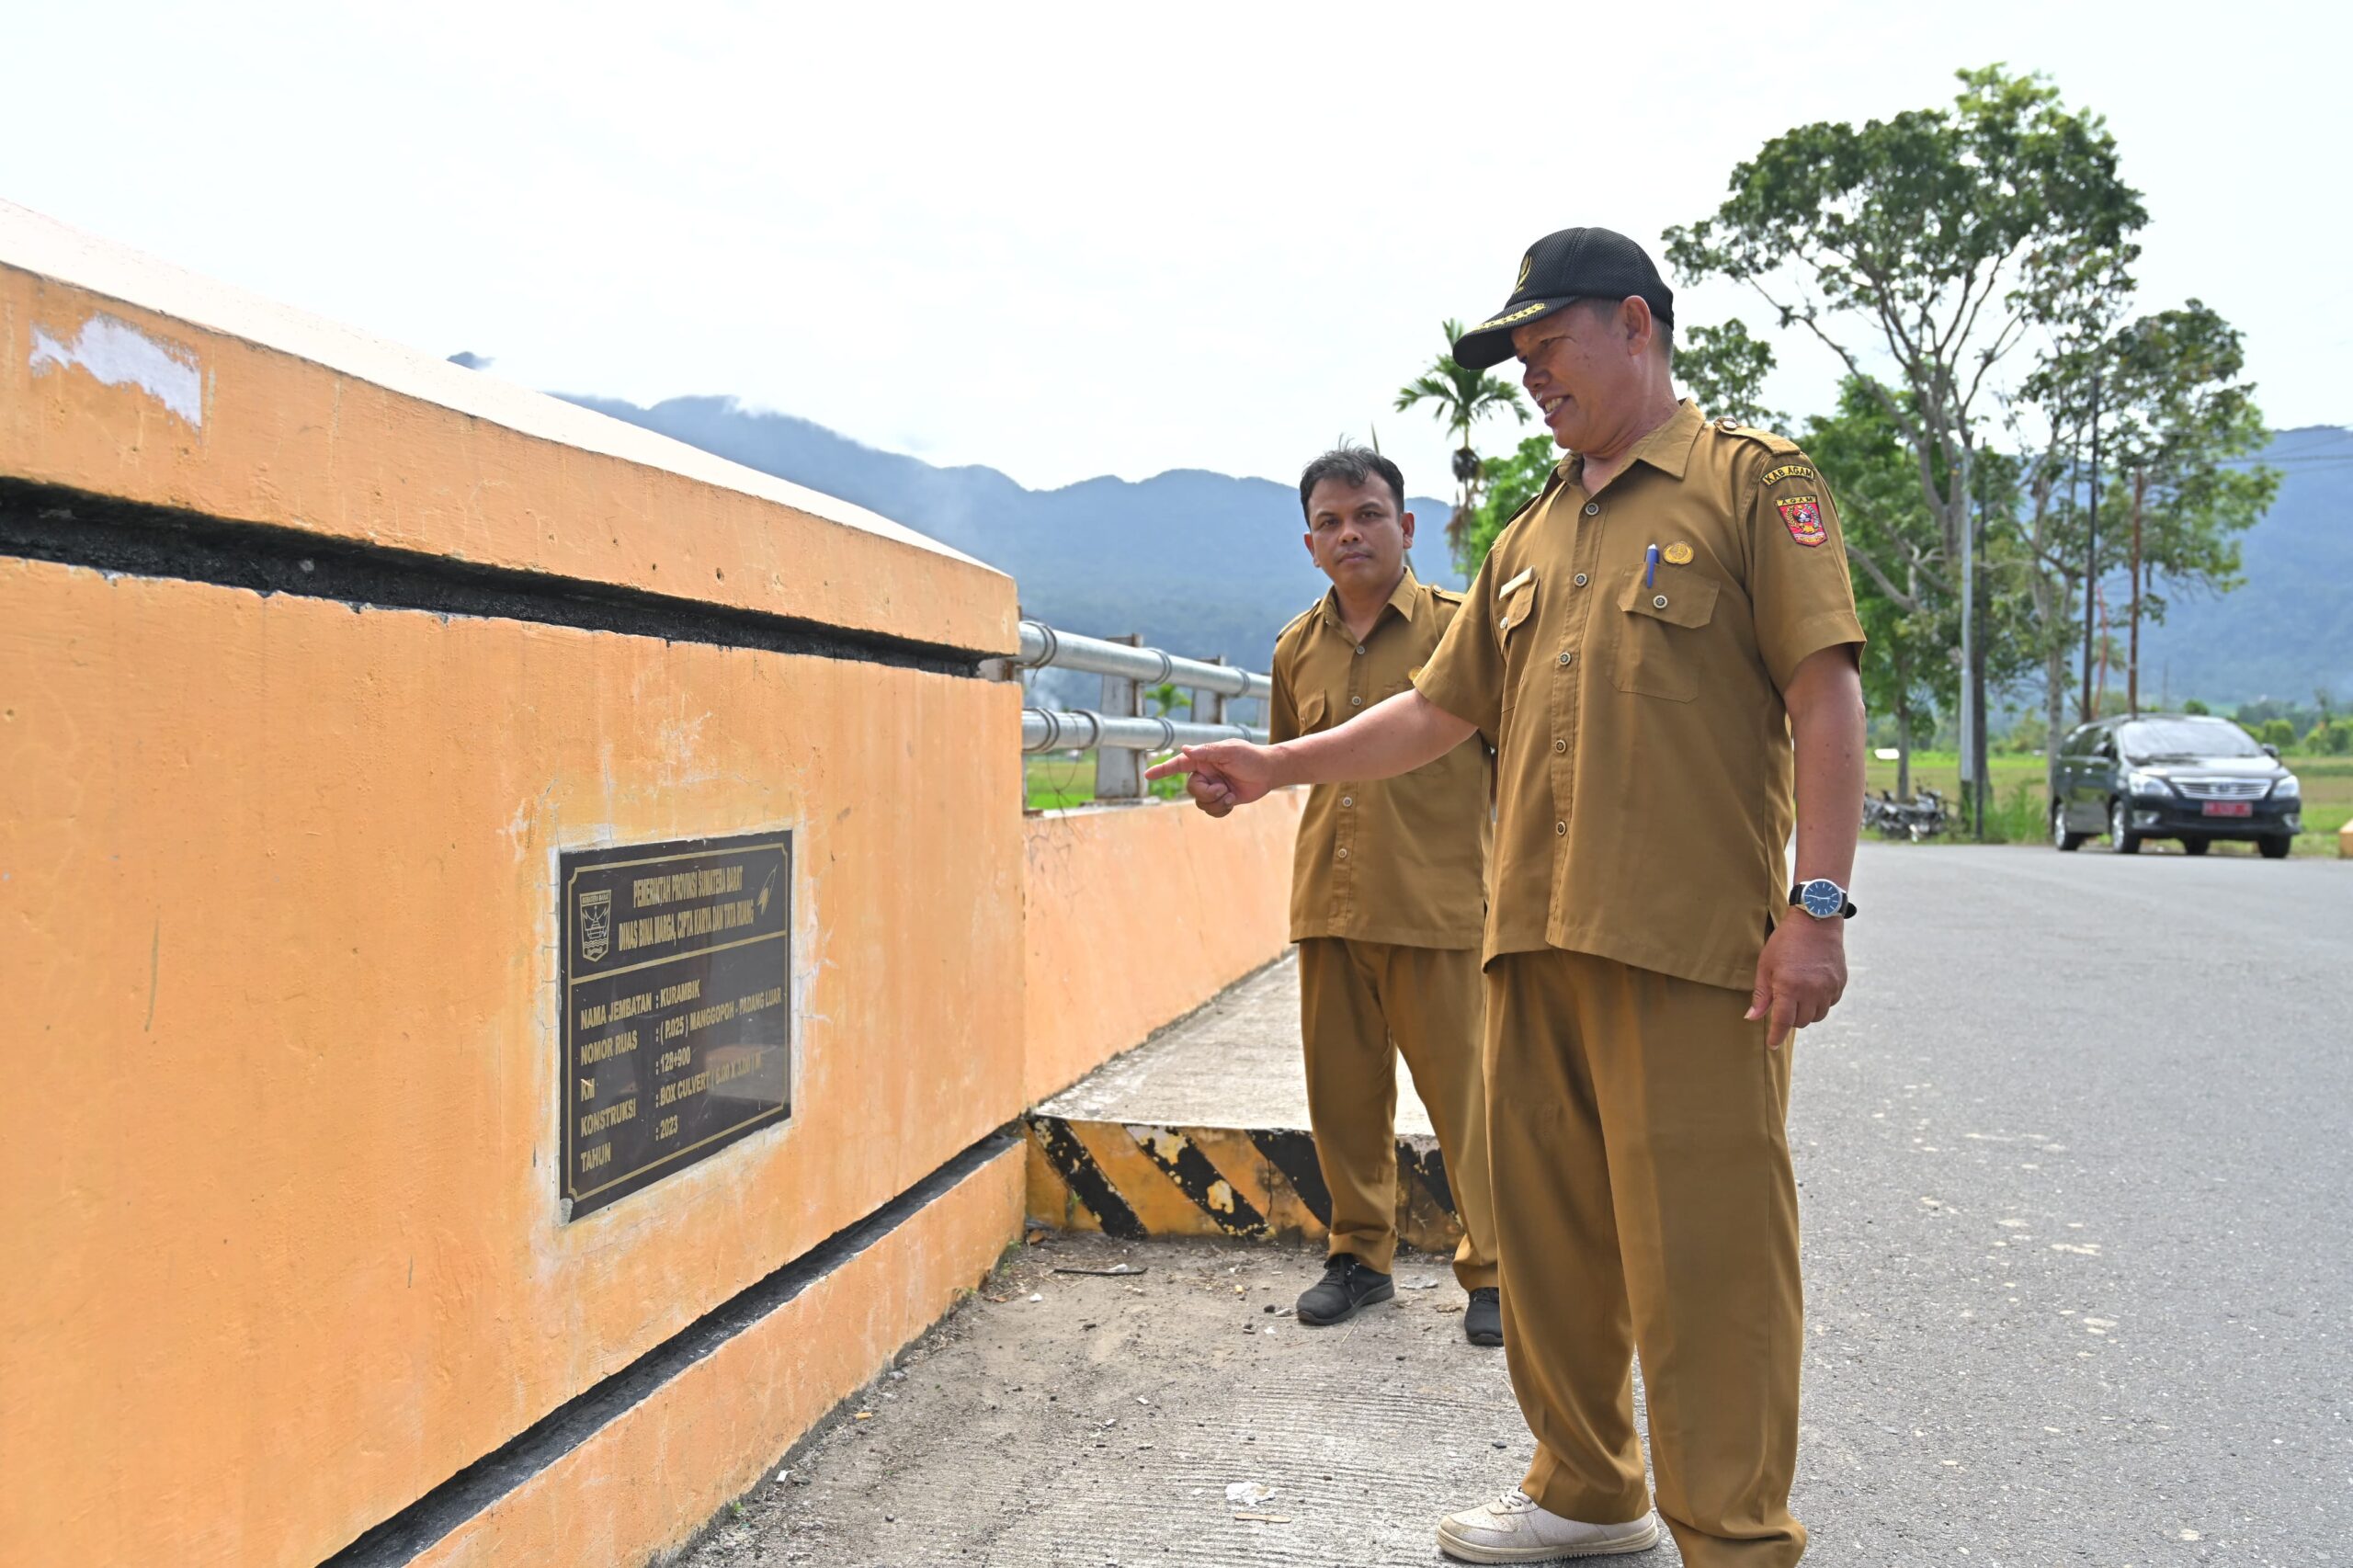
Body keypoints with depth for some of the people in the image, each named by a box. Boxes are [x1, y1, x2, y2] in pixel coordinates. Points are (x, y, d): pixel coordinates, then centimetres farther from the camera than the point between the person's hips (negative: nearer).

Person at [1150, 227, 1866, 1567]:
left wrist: (1818, 903, -14)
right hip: (1533, 939, 7)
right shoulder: (1533, 536, 22)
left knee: (1700, 1250, -4)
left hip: (1691, 945, -7)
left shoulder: (1752, 481, 3)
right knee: (1549, 1227, 13)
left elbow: (1826, 694, -6)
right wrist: (1278, 766, 14)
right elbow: (1441, 710, 23)